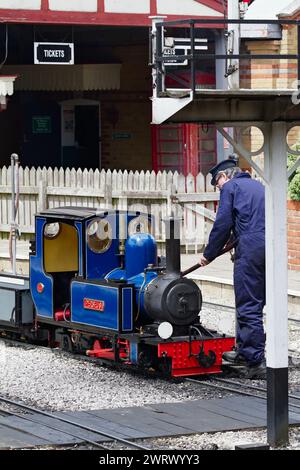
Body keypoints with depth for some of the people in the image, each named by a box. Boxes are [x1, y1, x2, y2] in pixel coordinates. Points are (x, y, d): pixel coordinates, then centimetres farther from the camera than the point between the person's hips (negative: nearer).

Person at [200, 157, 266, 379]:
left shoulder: (230, 187, 4)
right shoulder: (258, 186, 26)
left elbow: (223, 224, -2)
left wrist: (209, 255, 7)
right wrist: (236, 242, 31)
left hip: (251, 248, -8)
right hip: (271, 248, 8)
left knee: (249, 307, -6)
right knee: (256, 303, 17)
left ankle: (256, 361, -10)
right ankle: (244, 352, 26)